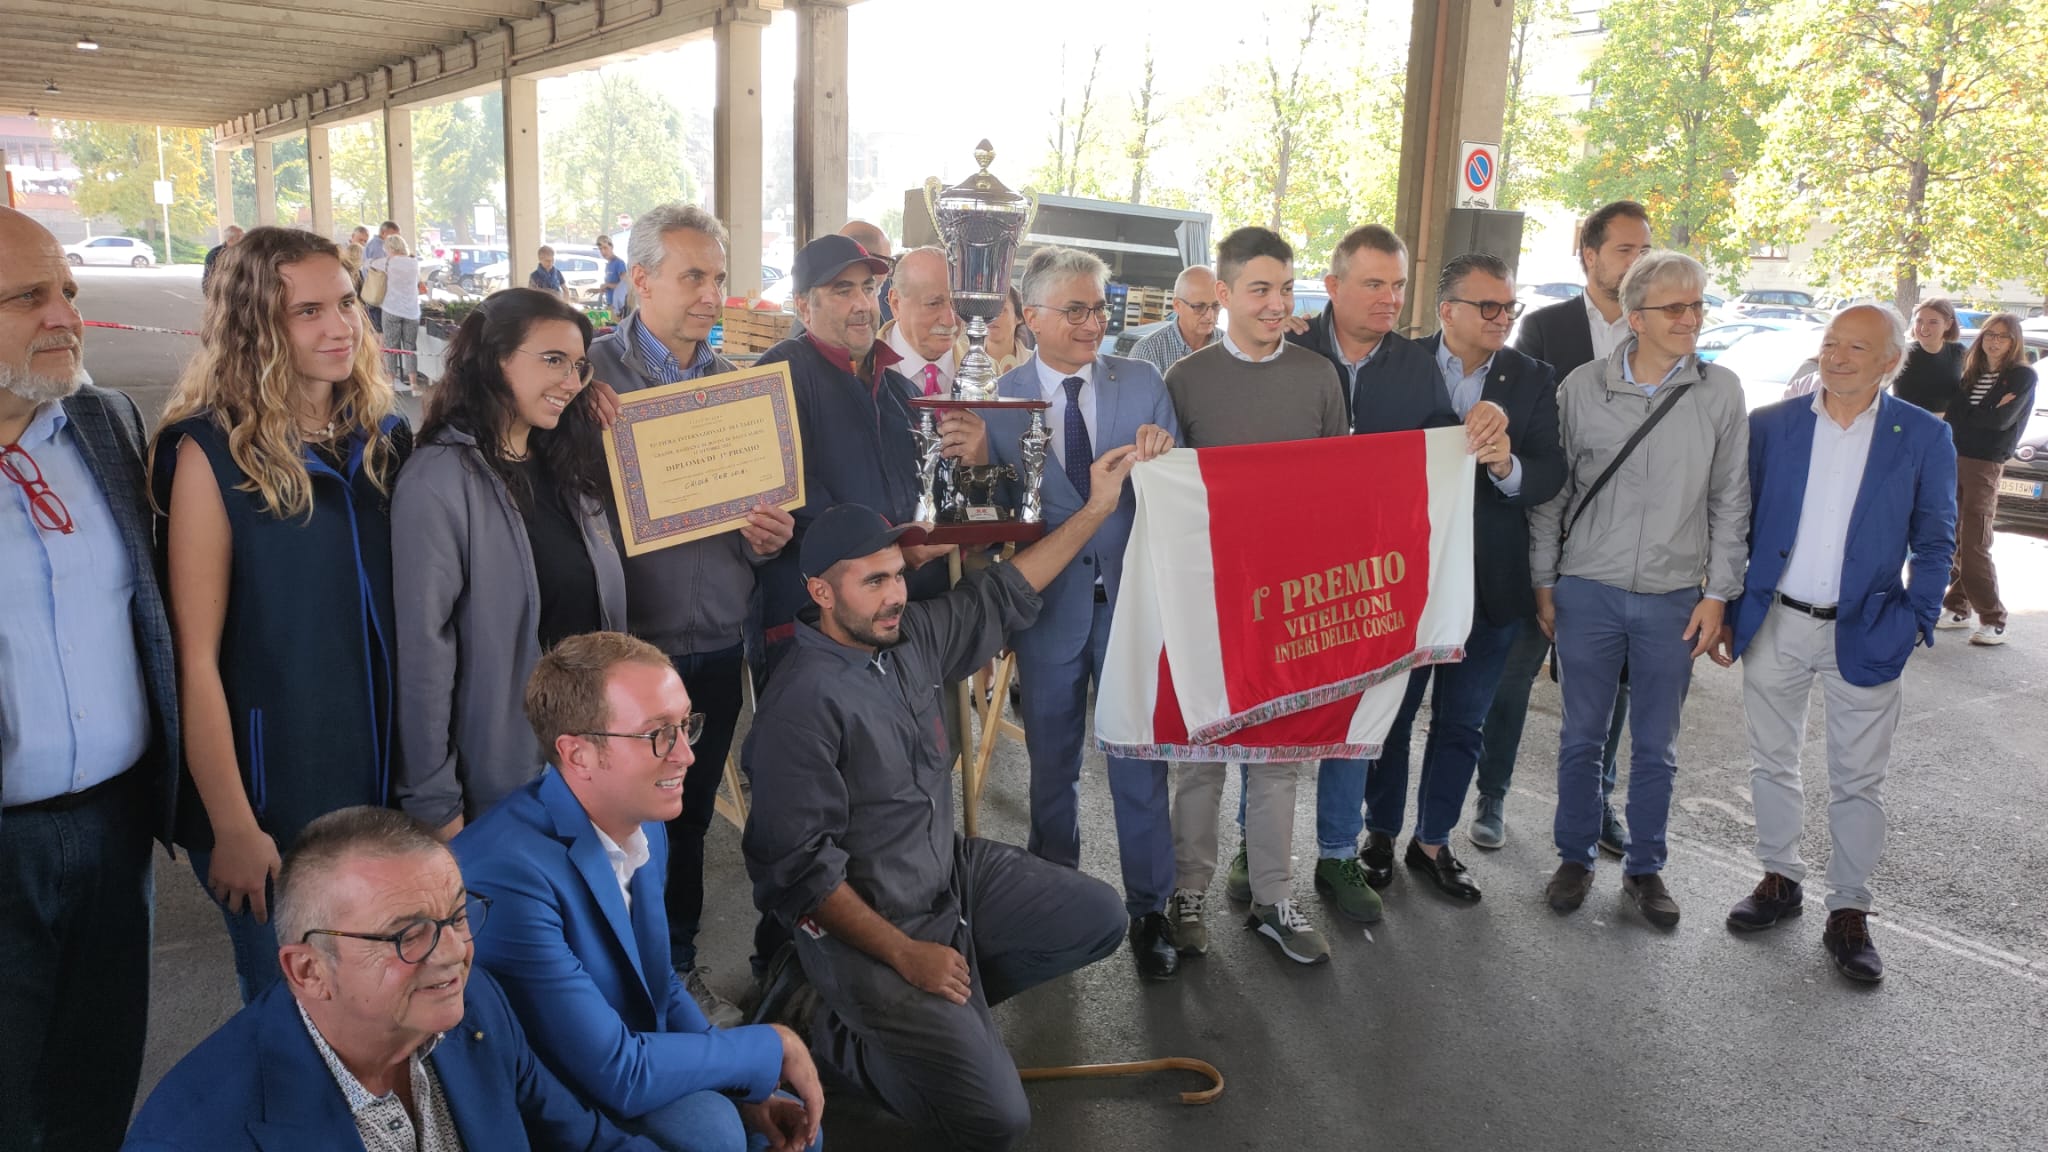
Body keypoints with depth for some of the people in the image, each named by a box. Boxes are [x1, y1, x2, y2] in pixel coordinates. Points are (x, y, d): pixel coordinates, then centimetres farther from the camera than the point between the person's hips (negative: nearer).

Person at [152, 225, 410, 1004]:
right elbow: (195, 658, -14)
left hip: (385, 779, 5)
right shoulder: (214, 452, -13)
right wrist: (232, 827, -15)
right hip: (272, 794, -4)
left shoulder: (385, 437, 2)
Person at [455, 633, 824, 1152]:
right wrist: (773, 1046, -17)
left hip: (627, 1064, 8)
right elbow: (616, 1076, -29)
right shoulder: (510, 873, -31)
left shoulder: (644, 826, -5)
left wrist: (741, 1093, -2)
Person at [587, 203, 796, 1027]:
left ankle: (679, 967, 35)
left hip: (718, 644, 5)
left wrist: (770, 536, -8)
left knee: (690, 816, 18)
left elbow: (769, 507, 14)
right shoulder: (595, 373, -6)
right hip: (631, 646, -5)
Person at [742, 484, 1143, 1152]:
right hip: (866, 924, -8)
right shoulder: (802, 703, -26)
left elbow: (1000, 596, 12)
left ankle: (924, 1011, 11)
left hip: (955, 871, 9)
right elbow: (801, 868, -24)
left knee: (1100, 919, 11)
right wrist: (905, 954, -22)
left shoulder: (908, 638, -2)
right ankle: (829, 1028, 9)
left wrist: (1098, 507, 10)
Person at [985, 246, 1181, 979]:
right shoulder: (1000, 402, -4)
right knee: (1052, 764, 16)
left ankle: (1148, 910, 25)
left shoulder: (1143, 384, -1)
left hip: (1133, 596, 0)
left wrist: (1161, 456, -22)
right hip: (1047, 606, 0)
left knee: (1140, 760, 7)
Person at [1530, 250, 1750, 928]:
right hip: (1587, 592, 0)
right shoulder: (1582, 388, -3)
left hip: (1674, 599, 1)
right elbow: (1551, 491, 3)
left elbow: (1730, 500, 3)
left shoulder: (1720, 392, -1)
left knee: (1656, 746, 11)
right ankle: (1576, 858, 26)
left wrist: (1718, 593, -1)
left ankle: (1645, 868, 27)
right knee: (1582, 736, 9)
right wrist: (1543, 584, 3)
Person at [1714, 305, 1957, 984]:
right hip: (1774, 625, 2)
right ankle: (1780, 881, 31)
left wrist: (1916, 622, -7)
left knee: (1858, 781, 7)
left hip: (1865, 636, -2)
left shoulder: (1924, 437, -3)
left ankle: (1849, 914, 20)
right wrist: (1724, 611, 1)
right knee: (1772, 765, 13)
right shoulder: (1770, 424, -1)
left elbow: (1934, 543, 2)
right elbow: (1737, 521, 4)